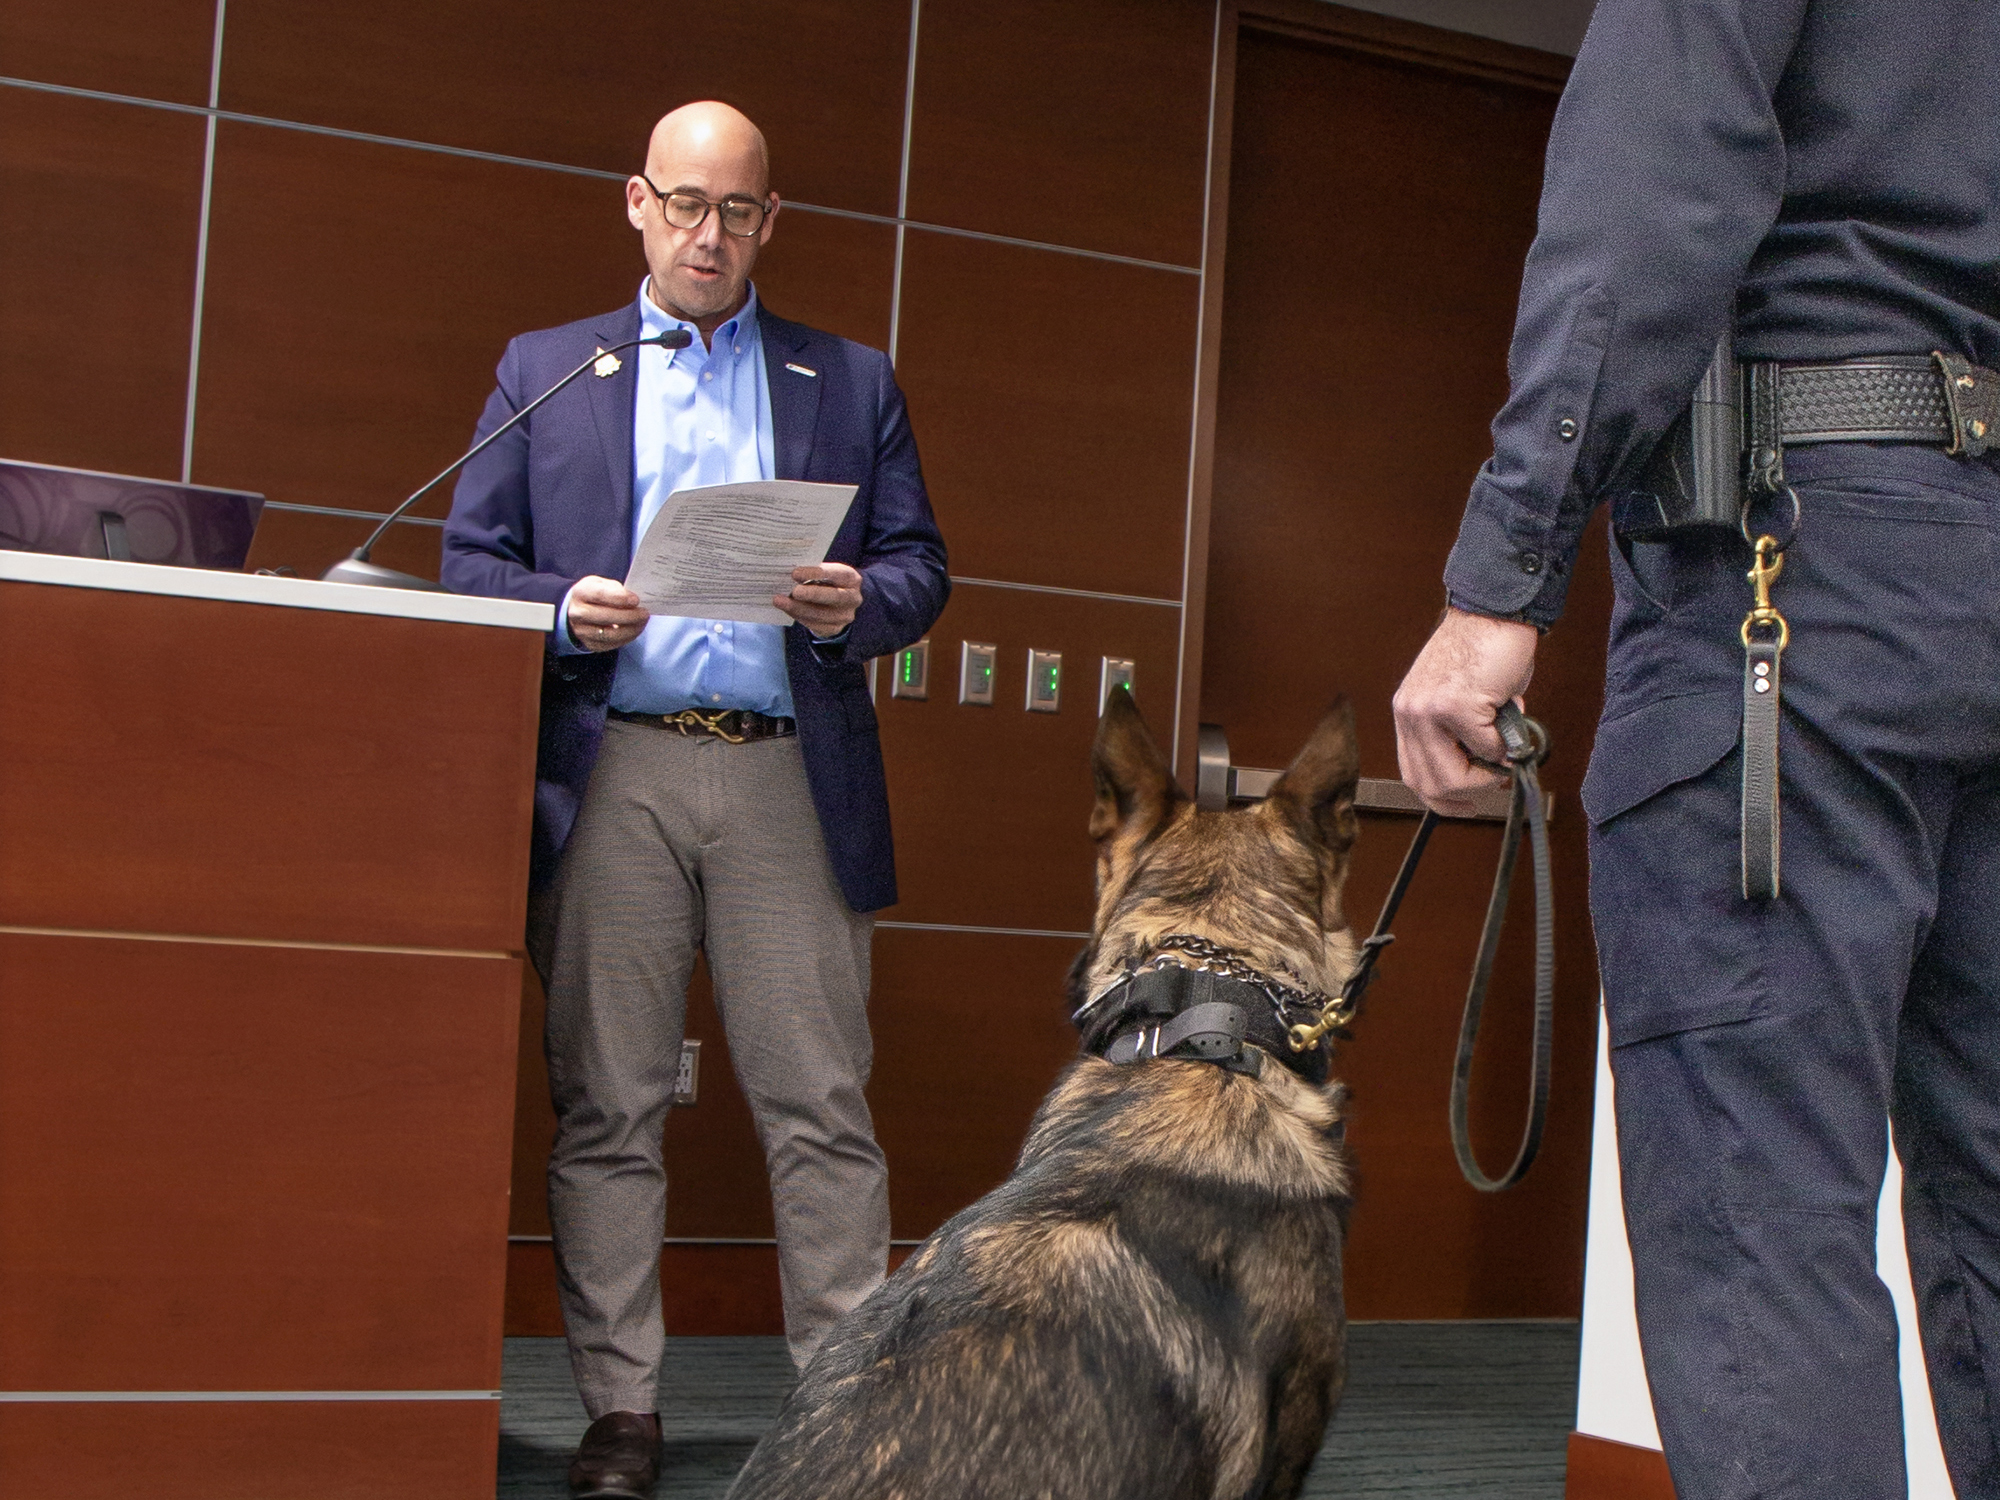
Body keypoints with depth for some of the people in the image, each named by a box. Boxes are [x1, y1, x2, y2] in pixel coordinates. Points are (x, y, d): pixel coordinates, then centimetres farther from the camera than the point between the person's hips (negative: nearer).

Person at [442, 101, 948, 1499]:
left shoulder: (855, 383, 16)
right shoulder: (544, 371, 15)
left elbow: (922, 566, 11)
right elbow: (469, 560, 10)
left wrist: (857, 605, -10)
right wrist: (566, 611, -10)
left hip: (792, 779, 0)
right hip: (611, 773, 0)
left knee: (820, 1105, -2)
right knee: (608, 1107, 2)